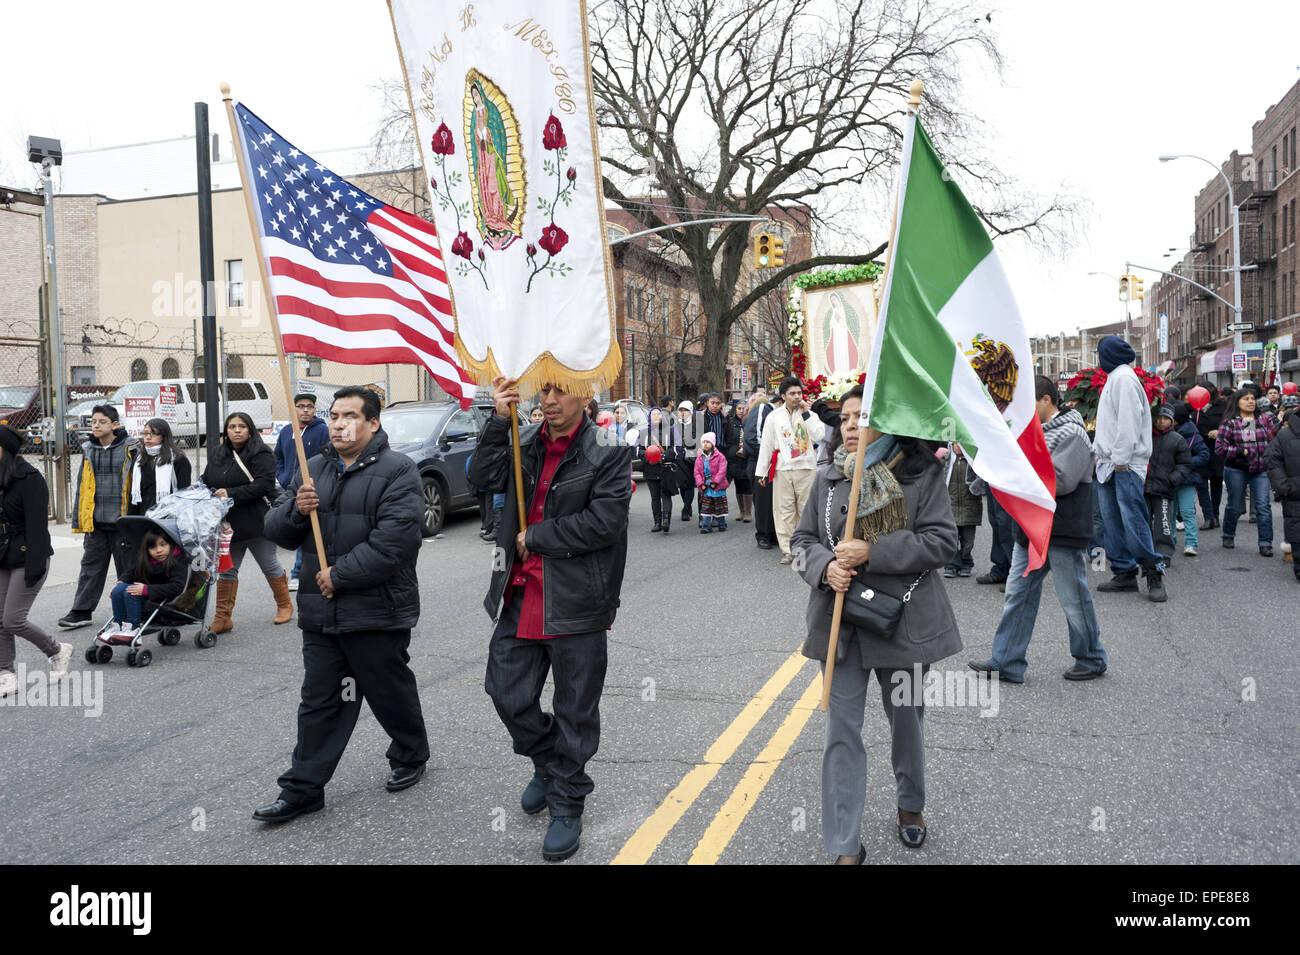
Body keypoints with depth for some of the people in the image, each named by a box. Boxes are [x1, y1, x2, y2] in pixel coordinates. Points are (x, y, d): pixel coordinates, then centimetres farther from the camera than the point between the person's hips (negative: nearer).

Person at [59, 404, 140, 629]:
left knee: (127, 567, 7)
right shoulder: (88, 450, 10)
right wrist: (78, 519, 11)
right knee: (90, 566, 6)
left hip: (122, 519, -4)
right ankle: (81, 612, 12)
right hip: (95, 520, 4)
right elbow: (82, 486, 15)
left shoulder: (130, 448, -4)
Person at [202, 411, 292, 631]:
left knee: (270, 565, 9)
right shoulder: (216, 454, 12)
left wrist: (231, 494, -24)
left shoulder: (260, 454, -10)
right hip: (228, 524, 6)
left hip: (255, 522, -5)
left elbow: (265, 485, -21)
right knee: (226, 570, 7)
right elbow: (207, 481, 23)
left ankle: (285, 606, 27)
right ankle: (222, 619, 12)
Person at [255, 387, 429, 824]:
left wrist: (340, 574, -17)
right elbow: (276, 532, 11)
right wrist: (296, 509, -11)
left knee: (391, 694, 12)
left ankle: (410, 756, 36)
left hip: (377, 612, -5)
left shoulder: (397, 471, -10)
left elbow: (393, 542, -21)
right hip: (321, 612, 5)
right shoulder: (313, 469, 11)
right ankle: (303, 788, 18)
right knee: (319, 703, 11)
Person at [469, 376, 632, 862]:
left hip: (576, 601, -5)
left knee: (575, 710, 9)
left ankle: (566, 804, 27)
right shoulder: (525, 443, 7)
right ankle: (547, 765, 39)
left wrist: (534, 537, -12)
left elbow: (603, 521, -19)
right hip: (521, 596, 5)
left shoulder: (608, 452, -10)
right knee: (507, 693, 12)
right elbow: (484, 475, -5)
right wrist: (499, 420, -14)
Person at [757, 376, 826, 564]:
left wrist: (806, 414, -9)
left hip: (806, 468, 0)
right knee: (784, 510, -2)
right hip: (783, 469, 0)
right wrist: (762, 472, 8)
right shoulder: (774, 416, 9)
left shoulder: (810, 414, 9)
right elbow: (766, 445, 10)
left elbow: (819, 435, -9)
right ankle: (787, 550, 3)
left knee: (807, 509, 1)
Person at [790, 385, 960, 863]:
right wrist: (825, 567, -14)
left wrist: (872, 551, -20)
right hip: (840, 620, 2)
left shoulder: (920, 474, -7)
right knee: (841, 729, 1)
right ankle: (845, 845, 10)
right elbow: (803, 538, 8)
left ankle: (911, 805, 45)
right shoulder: (827, 477, 3)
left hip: (904, 618, -2)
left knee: (906, 718, 17)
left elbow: (942, 540, -12)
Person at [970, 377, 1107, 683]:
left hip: (1063, 532, -9)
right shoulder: (1037, 431, 15)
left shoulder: (1071, 433, -12)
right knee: (1018, 594, 7)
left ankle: (1092, 660, 23)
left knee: (1074, 599, 4)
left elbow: (1061, 480, -22)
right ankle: (1007, 663, 12)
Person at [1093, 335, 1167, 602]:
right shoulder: (1113, 378, 21)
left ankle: (1154, 573, -3)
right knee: (1112, 521, 7)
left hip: (1125, 465, -10)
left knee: (1132, 517, -11)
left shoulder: (1124, 378, -9)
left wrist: (1120, 459, -19)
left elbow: (1129, 422, -17)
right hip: (1108, 463, 10)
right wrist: (1098, 451, 17)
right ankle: (1124, 573, 12)